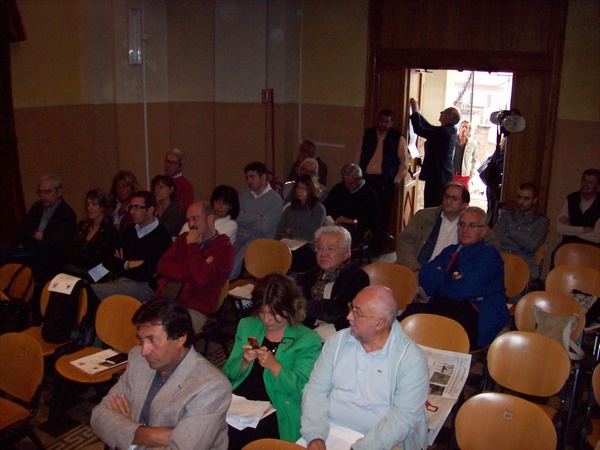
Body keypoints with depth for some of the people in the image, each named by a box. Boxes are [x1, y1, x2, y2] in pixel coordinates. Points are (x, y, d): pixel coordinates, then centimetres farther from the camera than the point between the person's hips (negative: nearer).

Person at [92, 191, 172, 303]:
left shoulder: (161, 236, -2)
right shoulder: (130, 230, 22)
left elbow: (149, 272, -11)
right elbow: (107, 261, 18)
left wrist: (121, 265, 4)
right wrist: (127, 264, -2)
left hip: (143, 286, -6)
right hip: (118, 282, 7)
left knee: (92, 291, -28)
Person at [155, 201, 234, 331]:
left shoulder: (224, 247, -1)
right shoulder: (184, 239, 20)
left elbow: (203, 277, -18)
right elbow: (162, 266, 7)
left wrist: (192, 246, -6)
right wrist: (192, 272, -7)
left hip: (194, 310, -6)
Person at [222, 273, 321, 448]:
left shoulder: (308, 340, 0)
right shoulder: (247, 326, 14)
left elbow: (302, 391, -7)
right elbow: (229, 373, 14)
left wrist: (274, 366, -20)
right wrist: (244, 362, -7)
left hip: (276, 412, -4)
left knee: (232, 437, -29)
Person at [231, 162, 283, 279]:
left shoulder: (275, 199, 1)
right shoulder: (244, 195, 18)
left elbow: (265, 227, -8)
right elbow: (236, 218, 4)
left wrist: (246, 217, 5)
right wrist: (257, 217, -3)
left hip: (260, 238, -4)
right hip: (240, 235, 4)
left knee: (237, 260, -32)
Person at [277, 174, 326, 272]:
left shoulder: (319, 209, 8)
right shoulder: (289, 210, 23)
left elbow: (311, 235, -3)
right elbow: (278, 235, 13)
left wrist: (290, 231, 8)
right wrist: (294, 238, -5)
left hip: (308, 250, -3)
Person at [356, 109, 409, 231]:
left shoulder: (398, 138, 3)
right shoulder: (368, 135, 13)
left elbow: (404, 162, 4)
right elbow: (359, 156, 16)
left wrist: (397, 179, -4)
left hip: (386, 181, -3)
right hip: (366, 179, 3)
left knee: (383, 213, -2)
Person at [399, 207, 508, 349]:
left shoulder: (489, 255, 5)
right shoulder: (450, 251, 26)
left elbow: (467, 289, -9)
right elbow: (424, 275, 11)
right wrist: (450, 277, -5)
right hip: (445, 308, 5)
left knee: (415, 311, -31)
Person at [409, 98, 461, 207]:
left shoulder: (442, 131, -19)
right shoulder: (451, 131, 9)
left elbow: (419, 130, -18)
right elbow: (429, 128, 17)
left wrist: (415, 111, -6)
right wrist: (417, 112, 17)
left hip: (436, 177, -10)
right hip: (445, 177, 10)